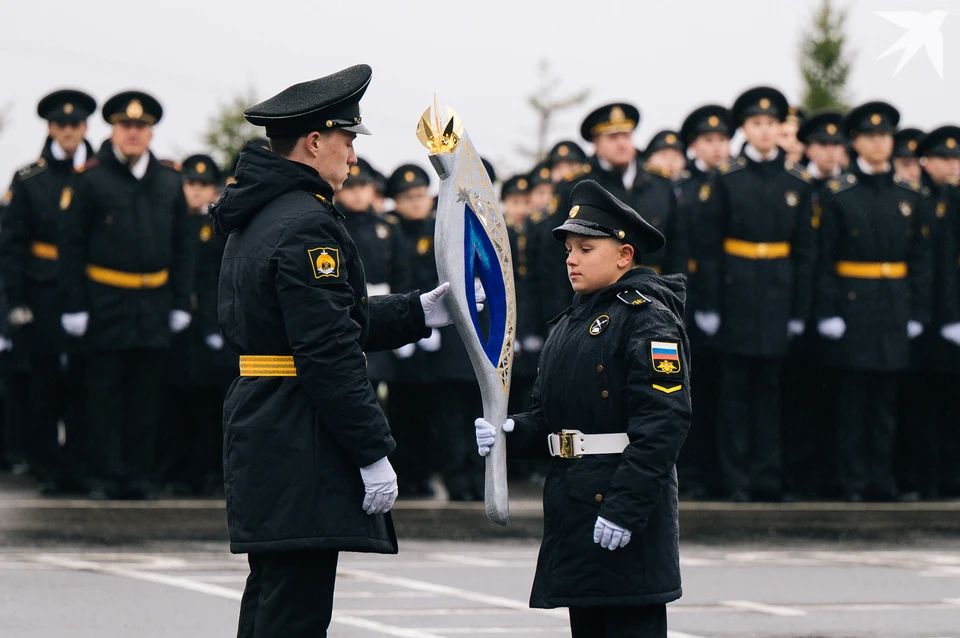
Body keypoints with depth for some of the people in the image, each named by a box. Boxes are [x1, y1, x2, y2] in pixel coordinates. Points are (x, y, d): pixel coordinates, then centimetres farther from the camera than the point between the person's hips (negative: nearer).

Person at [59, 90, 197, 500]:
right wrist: (74, 304, -8)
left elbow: (183, 246, 14)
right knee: (105, 396, 0)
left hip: (154, 308, 3)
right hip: (107, 305, -3)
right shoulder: (93, 179, -3)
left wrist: (181, 301, 8)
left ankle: (138, 477, 14)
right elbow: (72, 245, -3)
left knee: (145, 397, 7)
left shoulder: (169, 183, 8)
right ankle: (106, 477, 5)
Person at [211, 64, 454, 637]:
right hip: (301, 455, -11)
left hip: (260, 435, 11)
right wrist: (373, 453, -18)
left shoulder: (254, 222, 16)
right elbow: (329, 353, -21)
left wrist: (421, 313, 23)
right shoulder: (308, 226, -16)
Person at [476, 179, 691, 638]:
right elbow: (550, 419, 20)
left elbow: (664, 420, -19)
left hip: (626, 502, -9)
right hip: (573, 506, 9)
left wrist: (626, 506, -24)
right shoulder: (571, 323, 19)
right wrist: (511, 432, -3)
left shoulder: (648, 318, -10)